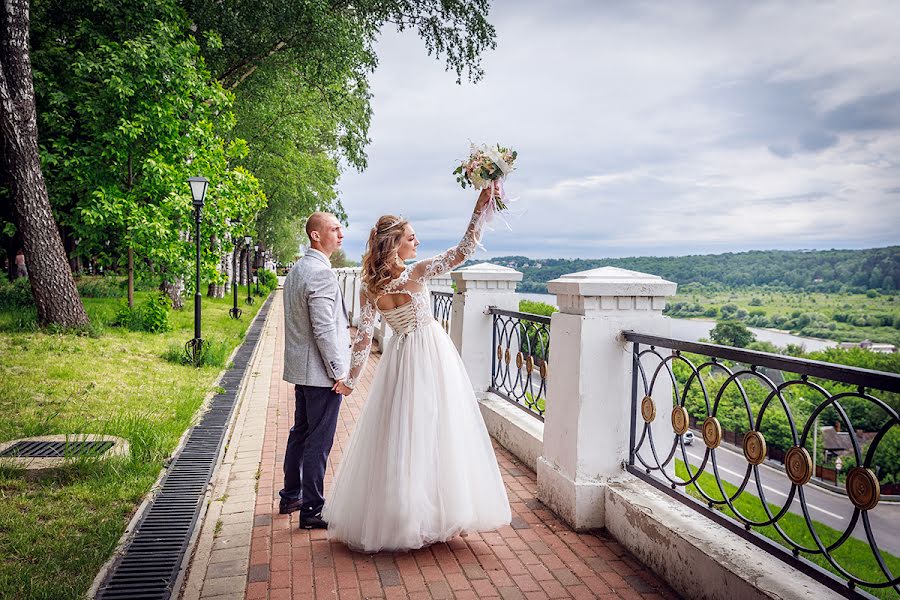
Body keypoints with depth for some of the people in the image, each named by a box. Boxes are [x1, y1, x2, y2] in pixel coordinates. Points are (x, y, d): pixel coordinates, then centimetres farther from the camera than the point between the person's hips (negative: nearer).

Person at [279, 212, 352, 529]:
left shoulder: (296, 269, 12)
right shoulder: (321, 273, -20)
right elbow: (324, 330, -23)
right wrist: (340, 373, -17)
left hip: (300, 369, 10)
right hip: (320, 372, -10)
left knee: (300, 432, 20)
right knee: (319, 441, -1)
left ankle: (290, 496, 34)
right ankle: (312, 510, 9)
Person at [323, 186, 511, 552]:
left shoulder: (369, 288, -4)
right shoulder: (417, 273, -17)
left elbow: (362, 338, -3)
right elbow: (463, 250, -16)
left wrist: (351, 379, 6)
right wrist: (481, 206, -12)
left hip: (399, 359, 5)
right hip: (431, 357, -4)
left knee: (398, 433, 11)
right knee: (433, 430, 4)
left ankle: (395, 516, 21)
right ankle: (431, 512, 13)